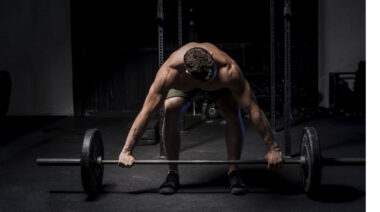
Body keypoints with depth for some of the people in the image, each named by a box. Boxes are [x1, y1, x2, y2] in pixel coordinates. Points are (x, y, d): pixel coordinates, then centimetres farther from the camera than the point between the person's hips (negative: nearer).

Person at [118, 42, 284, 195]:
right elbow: (146, 113, -40)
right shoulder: (169, 72, -45)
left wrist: (273, 148, -39)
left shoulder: (228, 71, -46)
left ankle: (233, 173, -8)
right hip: (183, 83, 0)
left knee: (233, 114, -25)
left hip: (220, 82, 0)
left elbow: (253, 110, -41)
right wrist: (126, 150, -40)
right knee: (170, 112, -25)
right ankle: (172, 174, -8)